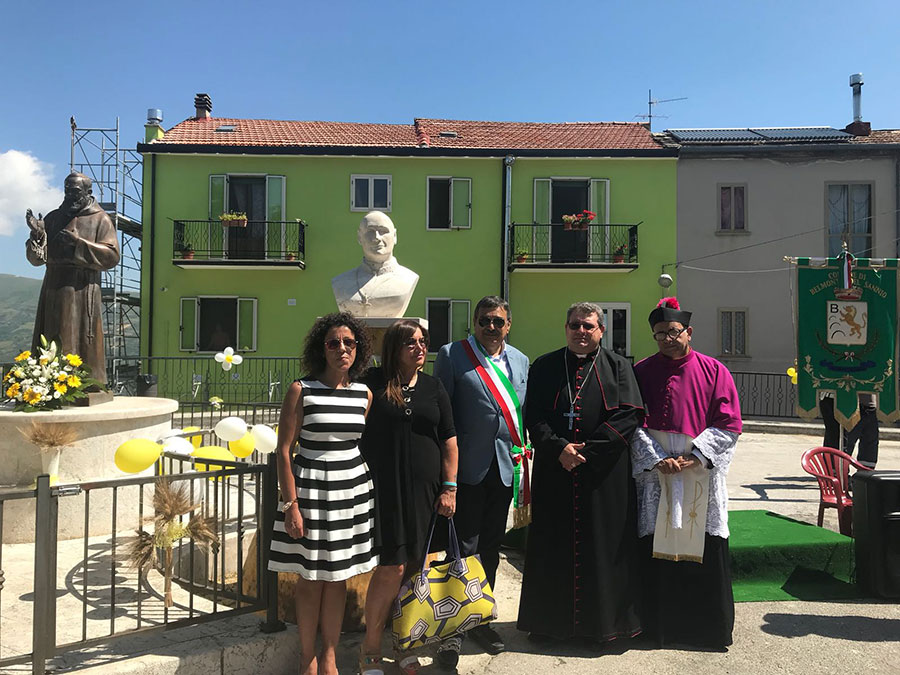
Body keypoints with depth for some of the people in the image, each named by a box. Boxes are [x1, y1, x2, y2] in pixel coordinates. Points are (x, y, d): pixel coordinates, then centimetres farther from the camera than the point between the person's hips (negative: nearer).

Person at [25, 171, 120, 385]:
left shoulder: (100, 220, 4)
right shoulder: (53, 218, 16)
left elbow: (112, 256, -7)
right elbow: (36, 258, 13)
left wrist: (78, 243, -14)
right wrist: (37, 235, -6)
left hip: (83, 292, -4)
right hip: (53, 290, 4)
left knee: (81, 344, -5)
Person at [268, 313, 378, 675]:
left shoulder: (364, 394, 4)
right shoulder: (300, 390, -9)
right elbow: (283, 449, -8)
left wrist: (369, 492, 13)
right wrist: (291, 504, -12)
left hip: (352, 488, 4)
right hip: (309, 489, -3)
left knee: (338, 577, 12)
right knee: (310, 577, 7)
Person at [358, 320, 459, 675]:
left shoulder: (433, 386, 8)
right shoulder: (373, 382, -2)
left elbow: (449, 441, 9)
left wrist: (449, 488, 4)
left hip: (425, 489, 3)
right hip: (385, 487, -3)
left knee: (415, 567, 8)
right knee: (392, 568, -5)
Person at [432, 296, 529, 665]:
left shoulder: (520, 361, 11)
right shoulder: (451, 355, -4)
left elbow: (521, 411, 15)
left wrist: (522, 452, 7)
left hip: (504, 467, 5)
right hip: (468, 468, -5)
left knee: (491, 548, 15)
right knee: (461, 549, 1)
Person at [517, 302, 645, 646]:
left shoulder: (617, 366, 5)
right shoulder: (544, 367, 7)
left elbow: (628, 415, -6)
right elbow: (534, 416, 0)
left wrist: (587, 450, -14)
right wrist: (558, 448, -15)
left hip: (604, 475, -1)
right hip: (554, 472, 1)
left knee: (602, 546, 6)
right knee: (553, 547, 7)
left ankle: (603, 621, 22)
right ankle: (551, 620, 22)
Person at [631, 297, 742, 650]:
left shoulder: (713, 371, 4)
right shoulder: (641, 372, 4)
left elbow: (729, 423, 0)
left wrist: (696, 457, -10)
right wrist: (658, 459, -11)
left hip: (702, 473, 0)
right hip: (655, 474, 0)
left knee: (705, 550, 4)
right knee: (656, 546, 3)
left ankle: (709, 626, 21)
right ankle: (660, 624, 18)